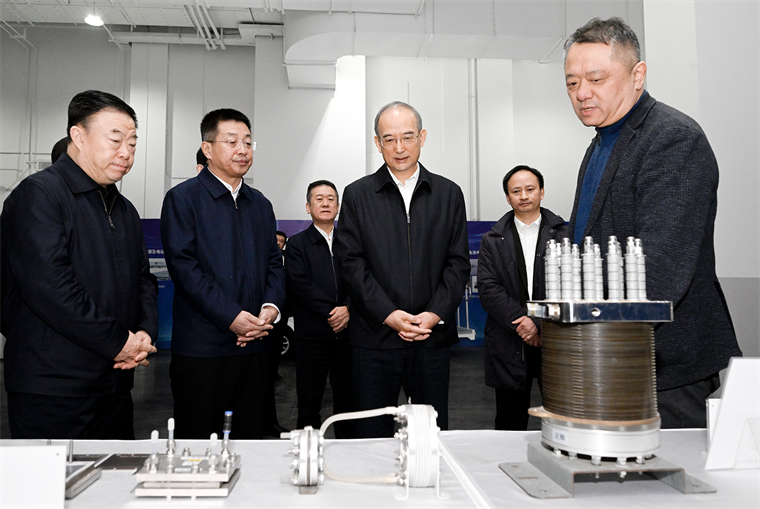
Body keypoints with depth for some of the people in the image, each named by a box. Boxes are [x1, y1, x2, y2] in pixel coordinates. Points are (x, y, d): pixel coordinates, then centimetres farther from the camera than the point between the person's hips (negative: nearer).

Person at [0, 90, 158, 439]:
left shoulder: (125, 210, 17)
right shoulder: (38, 194, -10)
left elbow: (144, 280, 20)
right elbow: (50, 287, -21)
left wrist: (146, 332, 0)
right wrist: (117, 342, -15)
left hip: (116, 385, 8)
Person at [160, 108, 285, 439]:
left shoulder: (260, 204, 16)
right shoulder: (182, 198, -2)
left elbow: (274, 262, 15)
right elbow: (183, 266, -11)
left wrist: (272, 306, -4)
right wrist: (231, 316, -17)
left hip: (255, 343, 5)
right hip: (202, 348, -5)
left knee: (251, 439, 12)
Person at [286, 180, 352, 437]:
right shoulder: (296, 244, 5)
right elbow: (299, 284, -7)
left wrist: (348, 308, -14)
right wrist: (330, 312, -14)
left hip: (347, 329, 2)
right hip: (312, 332, -2)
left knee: (347, 396, 9)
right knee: (309, 399, 5)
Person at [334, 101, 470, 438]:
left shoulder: (449, 194, 9)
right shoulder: (357, 195, 5)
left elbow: (458, 262, 5)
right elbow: (350, 262, -2)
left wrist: (435, 314, -9)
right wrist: (388, 314, -12)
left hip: (433, 336, 1)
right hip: (374, 337, -1)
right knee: (372, 437, 8)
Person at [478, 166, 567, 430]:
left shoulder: (564, 235, 5)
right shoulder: (492, 241, 8)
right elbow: (488, 289, -2)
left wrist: (541, 324, -14)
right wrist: (521, 321, -13)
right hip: (509, 347, 1)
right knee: (510, 425, 10)